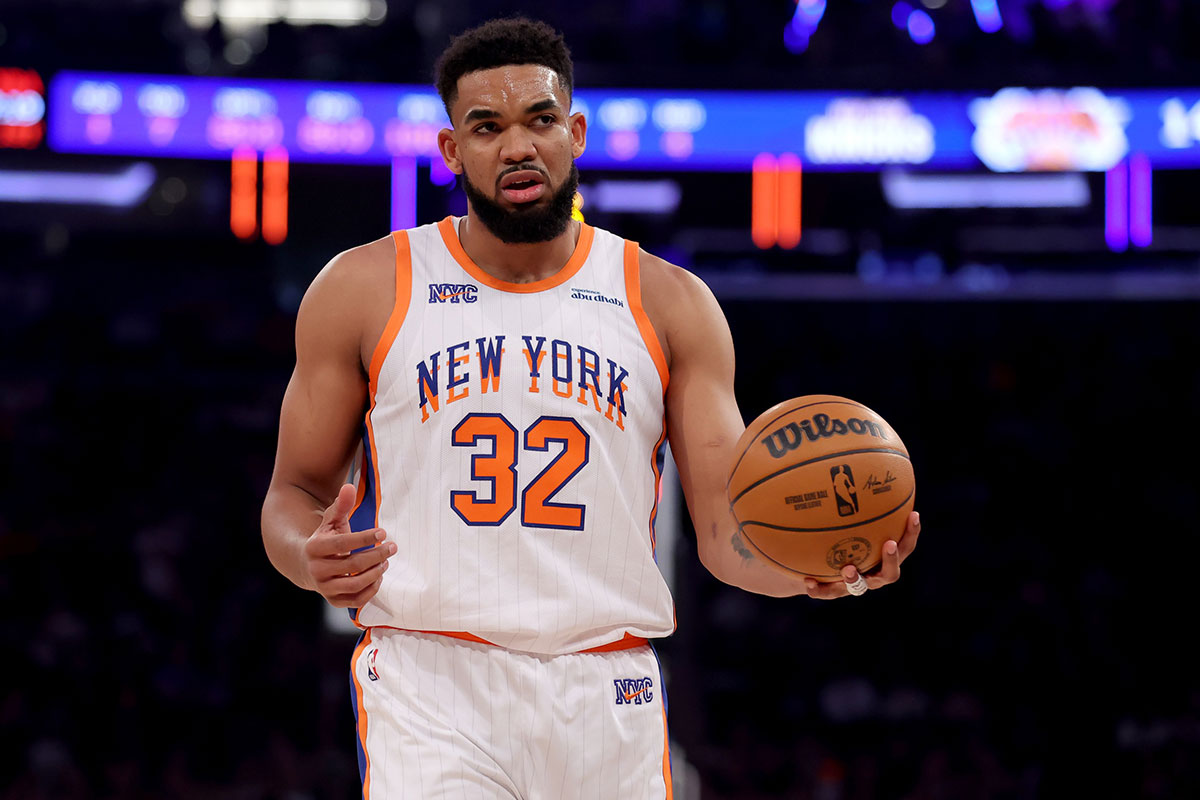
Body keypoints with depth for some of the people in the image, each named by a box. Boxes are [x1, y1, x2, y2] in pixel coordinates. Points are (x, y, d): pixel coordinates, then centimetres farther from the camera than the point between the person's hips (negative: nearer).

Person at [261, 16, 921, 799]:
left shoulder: (669, 305, 8)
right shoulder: (366, 289, 5)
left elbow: (728, 531, 5)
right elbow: (295, 492, 10)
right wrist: (312, 557, -14)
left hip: (607, 692, 2)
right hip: (432, 681, -2)